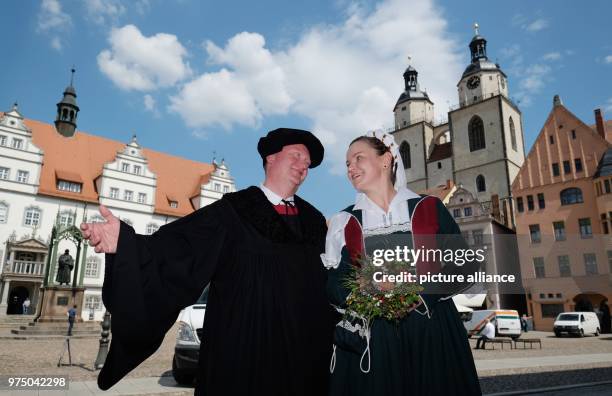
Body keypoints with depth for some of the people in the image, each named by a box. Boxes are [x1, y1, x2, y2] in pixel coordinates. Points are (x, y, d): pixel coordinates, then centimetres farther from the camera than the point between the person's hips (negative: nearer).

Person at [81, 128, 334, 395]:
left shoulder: (314, 221, 9)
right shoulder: (233, 211, -4)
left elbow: (326, 287, 12)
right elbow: (176, 245, -14)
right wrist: (125, 240, -30)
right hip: (239, 350, -4)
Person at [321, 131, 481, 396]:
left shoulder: (429, 208, 3)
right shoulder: (344, 223, 6)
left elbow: (464, 266, 1)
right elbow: (334, 286, 3)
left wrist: (422, 284, -15)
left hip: (433, 333, 0)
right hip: (370, 340, 1)